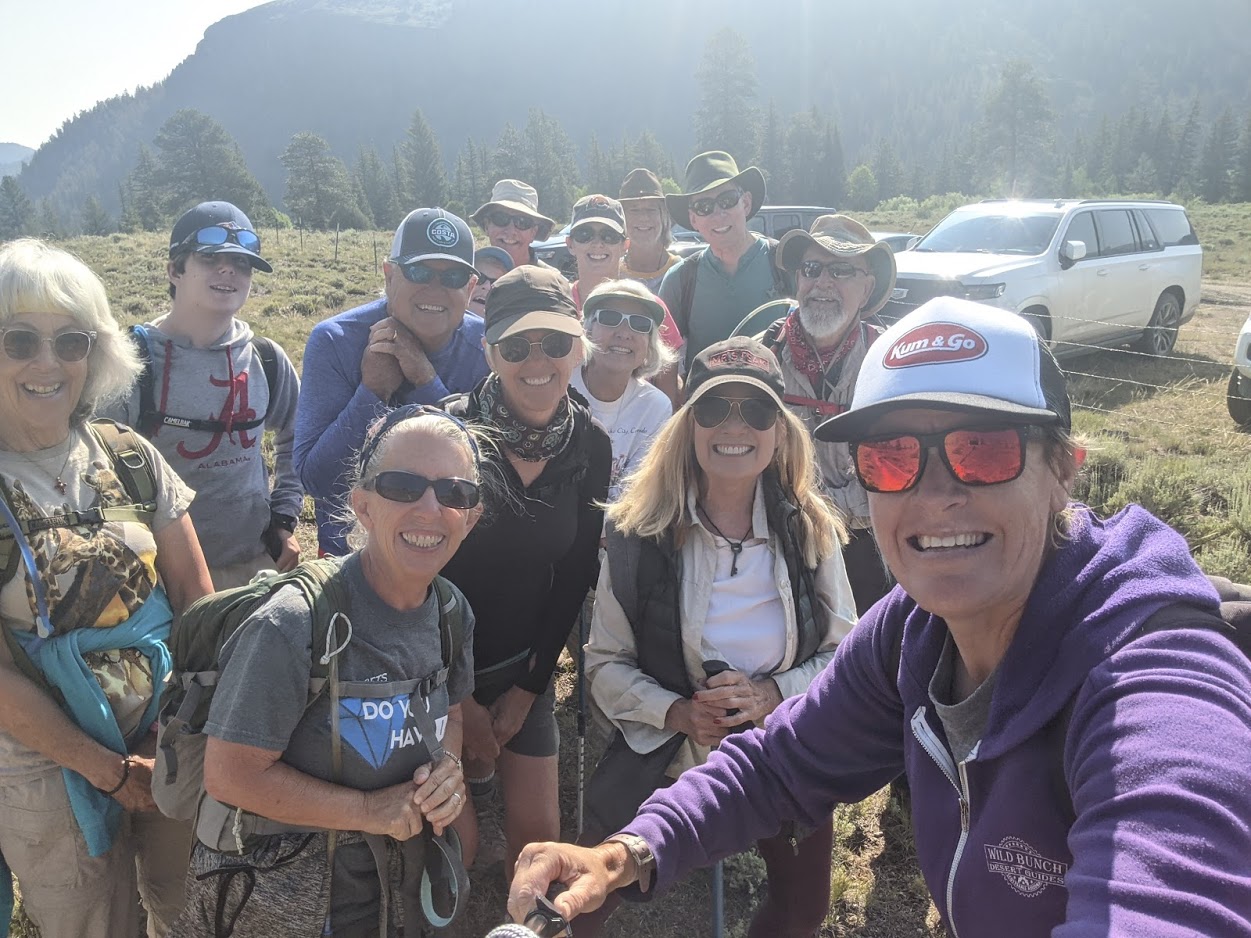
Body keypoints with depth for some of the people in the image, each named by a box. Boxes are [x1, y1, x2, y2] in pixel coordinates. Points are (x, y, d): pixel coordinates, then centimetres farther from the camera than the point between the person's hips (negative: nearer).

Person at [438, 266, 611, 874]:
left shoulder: (590, 446, -8)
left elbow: (574, 577, 0)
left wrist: (527, 690, -1)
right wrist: (459, 700, -10)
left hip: (522, 669, 4)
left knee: (537, 833, 7)